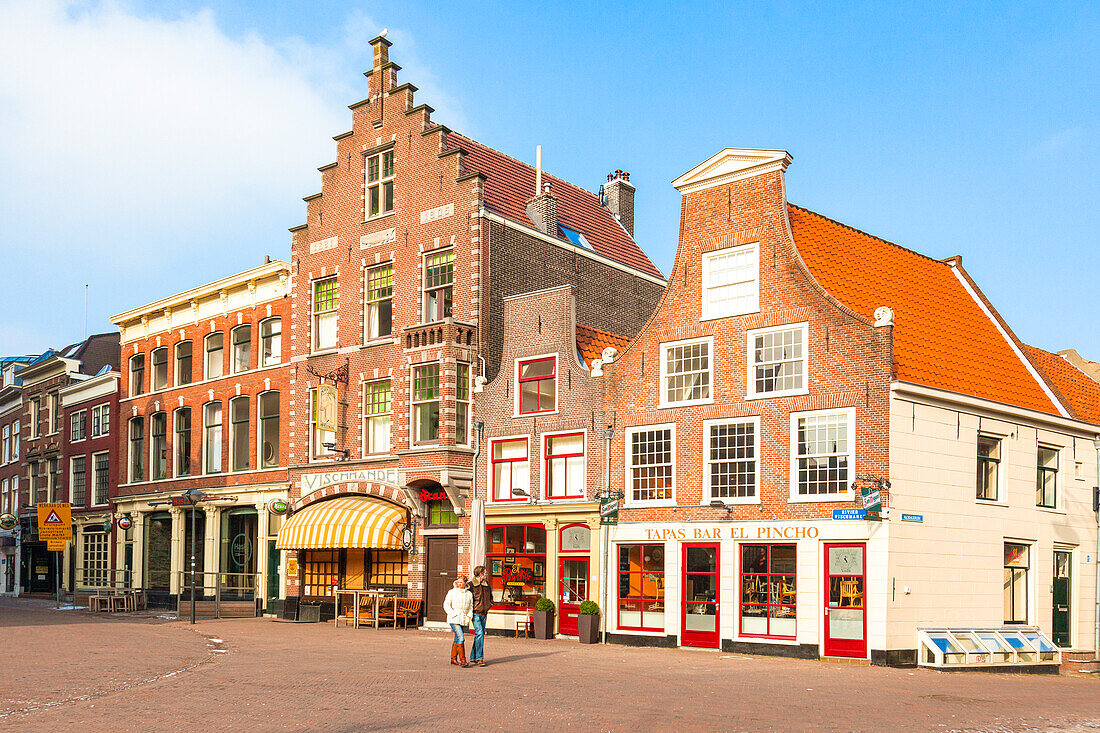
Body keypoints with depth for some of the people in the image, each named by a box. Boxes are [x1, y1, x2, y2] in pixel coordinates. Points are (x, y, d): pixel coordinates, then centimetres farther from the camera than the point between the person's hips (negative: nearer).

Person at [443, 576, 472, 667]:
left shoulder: (469, 594, 11)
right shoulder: (452, 592, 1)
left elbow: (471, 607, 18)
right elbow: (446, 605, 2)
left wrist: (468, 617, 2)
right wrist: (453, 615, -10)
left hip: (463, 620, 4)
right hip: (454, 619, -4)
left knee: (457, 639, 12)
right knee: (461, 638, -16)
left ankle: (453, 658, 23)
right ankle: (462, 659, -14)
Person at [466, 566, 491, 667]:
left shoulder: (487, 584, 11)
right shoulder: (471, 585, -9)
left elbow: (490, 595, 29)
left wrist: (490, 604, 15)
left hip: (484, 614, 7)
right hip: (476, 613, -7)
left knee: (479, 635, 8)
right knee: (479, 634, -16)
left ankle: (473, 658, 15)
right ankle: (479, 658, -14)